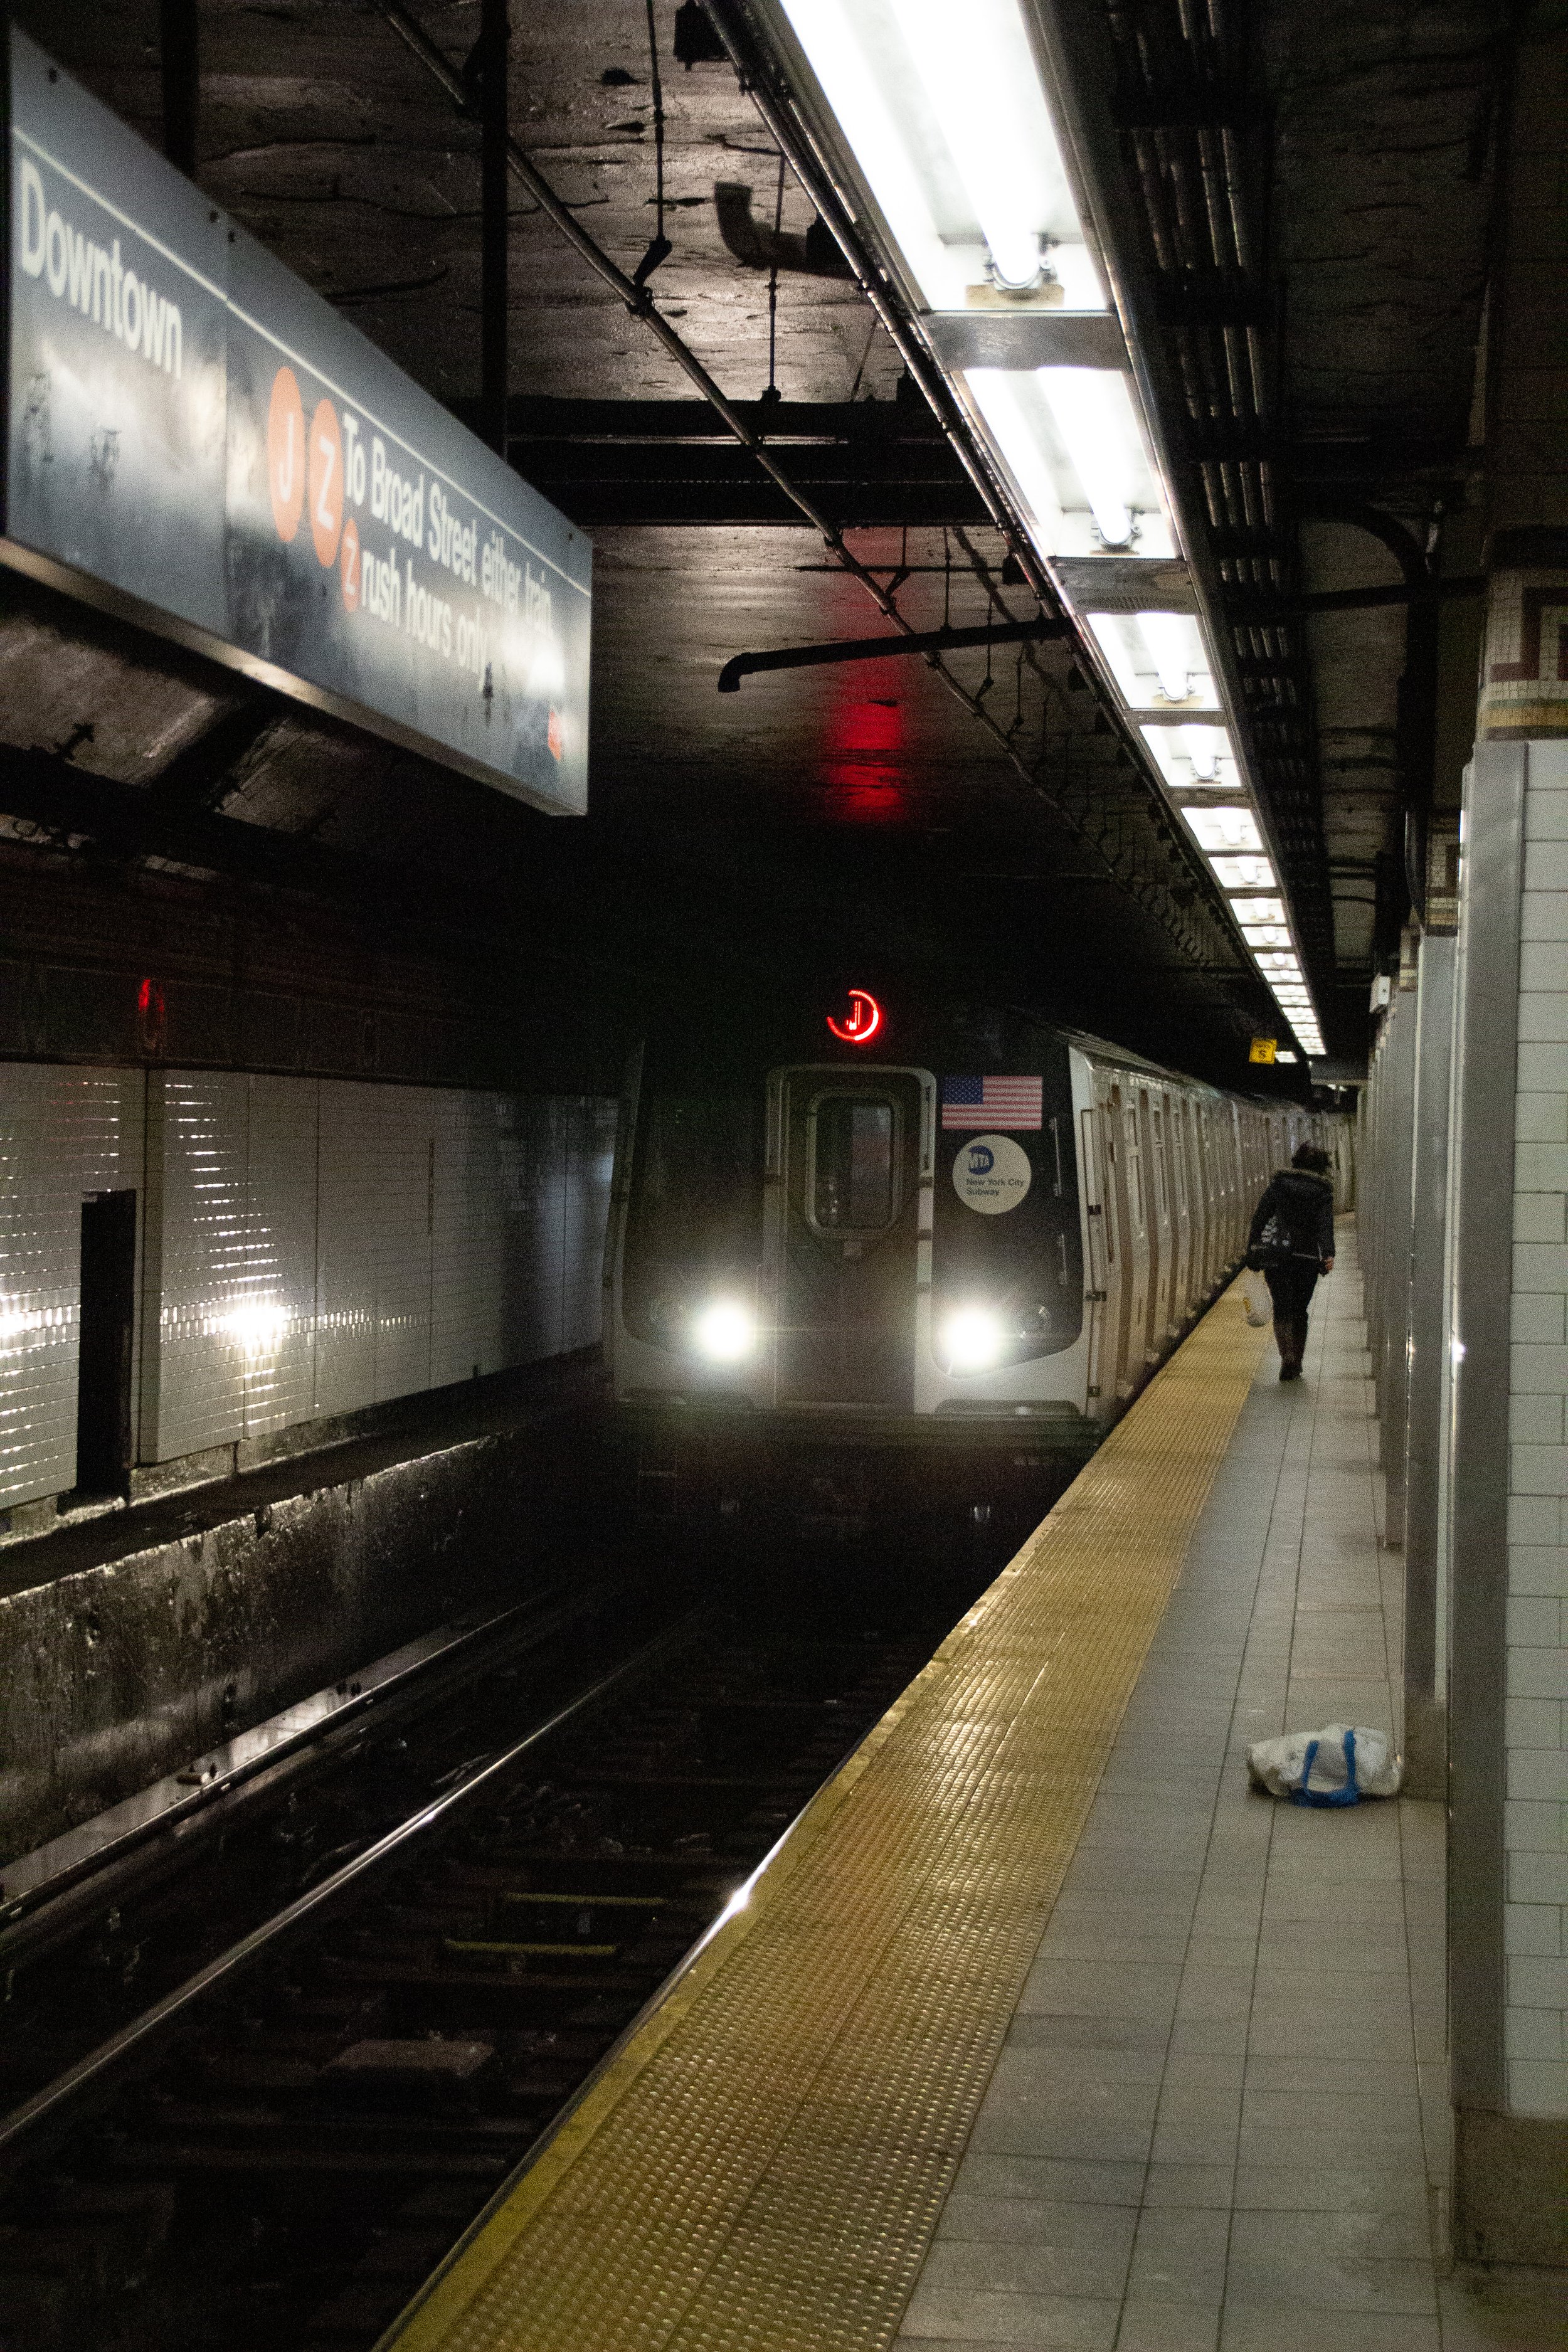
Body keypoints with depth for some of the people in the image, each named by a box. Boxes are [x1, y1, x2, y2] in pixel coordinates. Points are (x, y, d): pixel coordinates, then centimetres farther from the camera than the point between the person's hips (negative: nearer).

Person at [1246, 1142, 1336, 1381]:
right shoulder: (1323, 1192, 2)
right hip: (1308, 1259, 0)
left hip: (1276, 1256, 0)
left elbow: (1260, 1217, -1)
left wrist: (1252, 1254, 3)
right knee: (1299, 1311, 16)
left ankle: (1287, 1358, -17)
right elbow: (1325, 1225, -13)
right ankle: (1296, 1365, 20)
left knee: (1282, 1309, 4)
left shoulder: (1279, 1184, 4)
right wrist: (1328, 1254, -26)